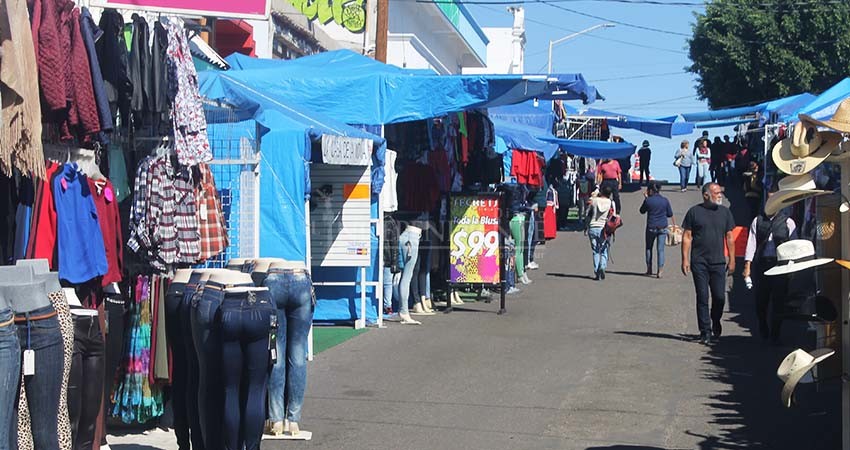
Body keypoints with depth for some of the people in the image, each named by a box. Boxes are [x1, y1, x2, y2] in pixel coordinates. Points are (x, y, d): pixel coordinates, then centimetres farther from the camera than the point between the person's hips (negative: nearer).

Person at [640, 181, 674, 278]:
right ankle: (660, 271, 0)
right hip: (663, 228, 1)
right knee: (660, 249, 4)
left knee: (649, 248, 17)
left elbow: (642, 211, 6)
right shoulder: (665, 200, -3)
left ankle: (649, 269, 20)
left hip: (651, 228, -1)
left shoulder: (648, 200, -11)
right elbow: (670, 214, 4)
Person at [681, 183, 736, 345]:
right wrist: (685, 259, -5)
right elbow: (687, 237, 2)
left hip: (718, 262, 2)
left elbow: (729, 237, 13)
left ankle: (715, 327, 24)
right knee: (702, 297, -2)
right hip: (699, 262, -2)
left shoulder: (724, 212, 9)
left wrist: (732, 260, 8)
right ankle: (705, 332, 3)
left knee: (720, 297, -1)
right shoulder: (695, 212, 2)